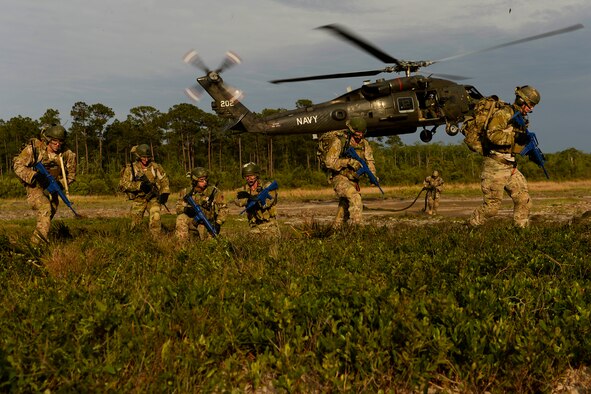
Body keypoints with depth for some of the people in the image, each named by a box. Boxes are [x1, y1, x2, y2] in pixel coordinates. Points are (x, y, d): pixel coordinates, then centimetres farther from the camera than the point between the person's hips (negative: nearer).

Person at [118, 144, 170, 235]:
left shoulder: (155, 167, 0)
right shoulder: (131, 168, -5)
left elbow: (164, 180, 12)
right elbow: (123, 184, -14)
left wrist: (164, 193, -2)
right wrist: (139, 185, -25)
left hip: (153, 198, 0)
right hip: (138, 199, 0)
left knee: (155, 218, -18)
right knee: (135, 222, 2)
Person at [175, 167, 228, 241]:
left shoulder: (214, 191, -9)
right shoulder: (186, 192, -1)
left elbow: (223, 208, -8)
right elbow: (178, 207, 0)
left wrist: (218, 224, -19)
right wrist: (185, 209, -24)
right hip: (192, 221, 1)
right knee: (181, 217, -26)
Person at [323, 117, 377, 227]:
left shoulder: (364, 143, 2)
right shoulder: (339, 141, -16)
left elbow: (369, 160, 4)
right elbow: (329, 162, -19)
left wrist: (373, 175, -14)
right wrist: (348, 162, -27)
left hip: (353, 180, 7)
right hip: (339, 178, -7)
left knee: (345, 208, 15)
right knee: (355, 197, -29)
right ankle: (357, 225, -29)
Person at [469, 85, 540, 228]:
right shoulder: (504, 113, -12)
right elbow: (492, 134, -26)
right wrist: (515, 137, -24)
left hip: (510, 167, 9)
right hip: (495, 166, -9)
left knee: (524, 200, 3)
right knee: (492, 206, -4)